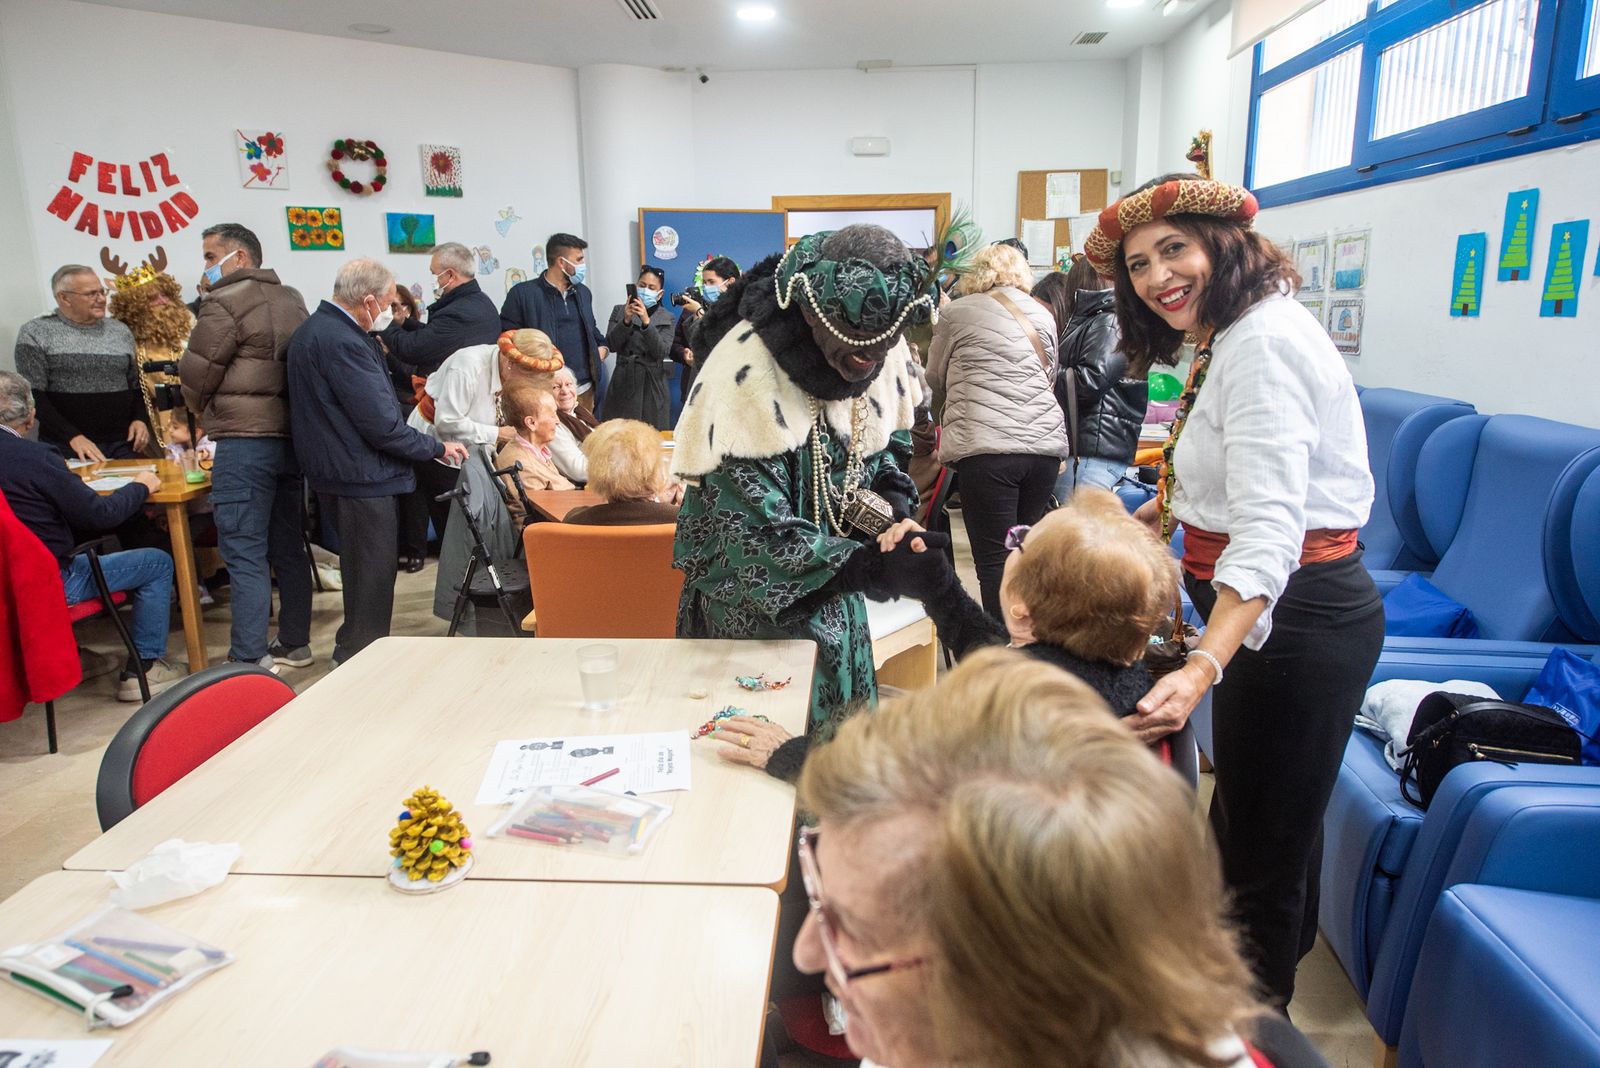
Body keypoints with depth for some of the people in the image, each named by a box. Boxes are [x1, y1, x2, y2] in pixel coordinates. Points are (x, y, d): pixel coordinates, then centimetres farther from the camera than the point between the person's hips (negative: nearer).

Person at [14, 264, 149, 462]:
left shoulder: (120, 331, 12)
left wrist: (140, 420, -1)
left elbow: (136, 384, 18)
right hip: (67, 447, -3)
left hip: (124, 444, 3)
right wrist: (72, 436, -16)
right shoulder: (35, 333, 0)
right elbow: (33, 395, -5)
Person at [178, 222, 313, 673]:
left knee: (244, 555, -4)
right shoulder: (290, 299, 15)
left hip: (244, 443, -8)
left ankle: (249, 660, -2)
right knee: (288, 548, 13)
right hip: (292, 437, 8)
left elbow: (196, 375, -5)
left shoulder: (225, 301, -8)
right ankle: (295, 644, 22)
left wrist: (205, 411, 14)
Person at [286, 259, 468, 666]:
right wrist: (438, 448, -13)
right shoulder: (343, 342, -22)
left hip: (337, 471, 11)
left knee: (361, 570, 23)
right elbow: (381, 424, -24)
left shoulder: (314, 329, 12)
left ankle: (352, 652, 37)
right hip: (362, 476, -11)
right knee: (372, 575, 1)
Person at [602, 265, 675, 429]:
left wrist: (646, 321, -19)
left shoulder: (667, 318, 7)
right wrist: (626, 320, -16)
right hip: (624, 383, 1)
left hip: (652, 384, 0)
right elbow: (611, 345, -2)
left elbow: (662, 352, -8)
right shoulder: (619, 311, 9)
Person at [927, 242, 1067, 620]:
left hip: (985, 447, -5)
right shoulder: (1043, 315, 17)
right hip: (1046, 443, 5)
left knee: (995, 560, -3)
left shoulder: (957, 312, 5)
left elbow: (935, 380, 14)